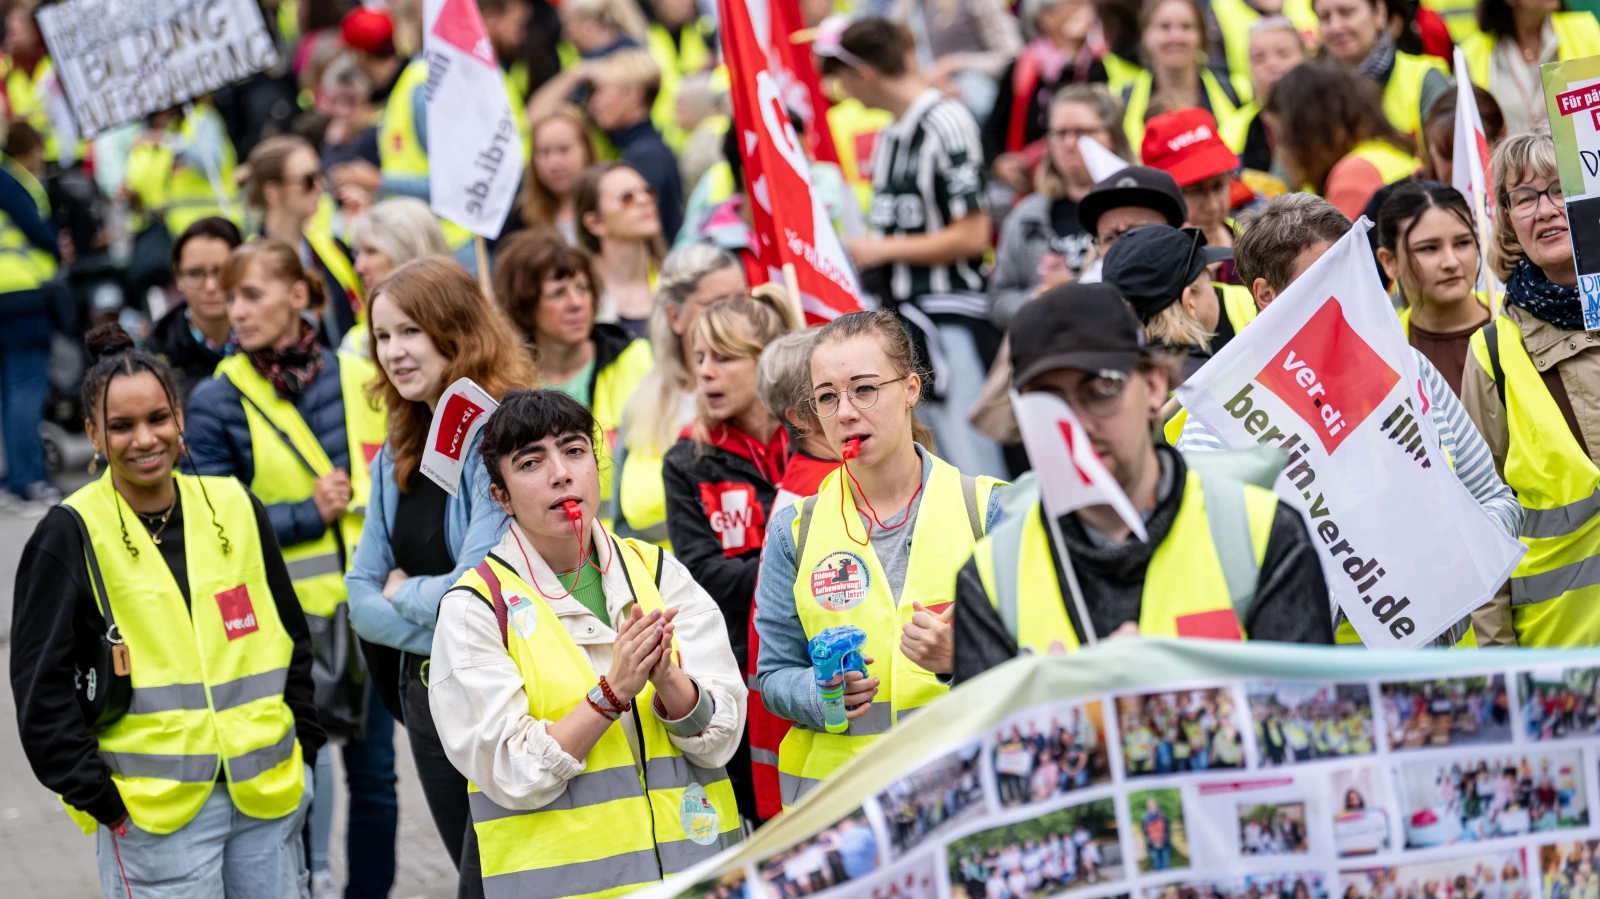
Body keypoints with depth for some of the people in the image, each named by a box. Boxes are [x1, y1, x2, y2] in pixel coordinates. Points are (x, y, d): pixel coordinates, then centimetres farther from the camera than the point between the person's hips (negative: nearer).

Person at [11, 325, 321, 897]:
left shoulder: (236, 510, 8)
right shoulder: (72, 536, -4)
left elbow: (291, 637, 18)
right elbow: (41, 684, -5)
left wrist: (302, 750, 11)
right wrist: (98, 800, -9)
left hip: (268, 796, 4)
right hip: (156, 816, -4)